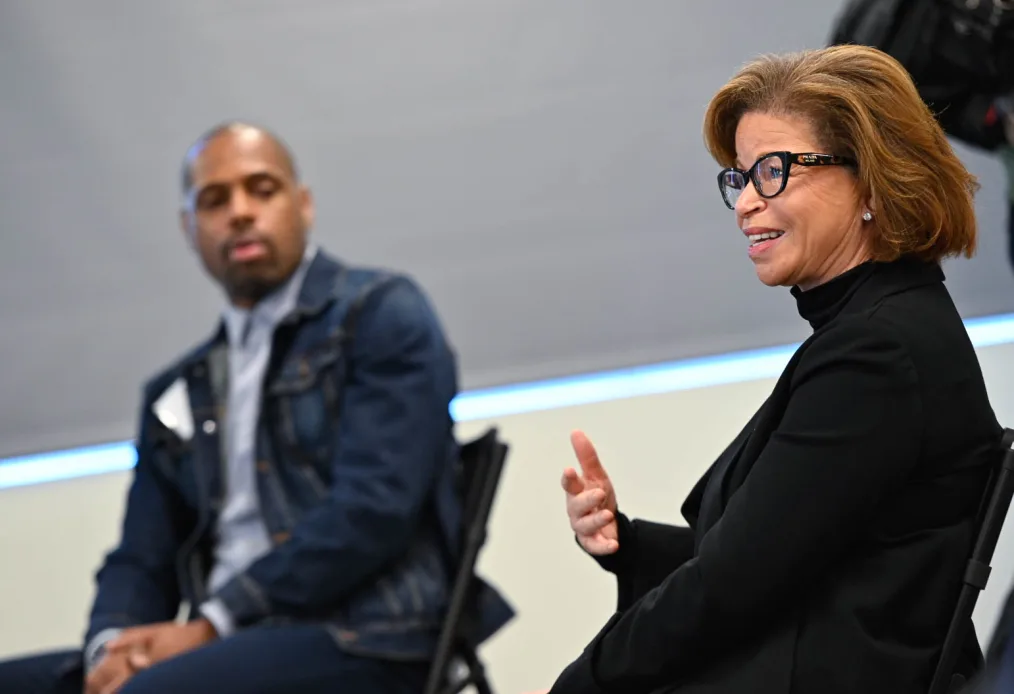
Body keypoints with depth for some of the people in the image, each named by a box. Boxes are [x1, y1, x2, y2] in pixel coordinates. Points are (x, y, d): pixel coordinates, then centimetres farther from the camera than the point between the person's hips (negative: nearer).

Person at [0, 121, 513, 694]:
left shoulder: (383, 315, 4)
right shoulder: (175, 397, 24)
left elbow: (374, 508, -9)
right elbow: (140, 561, 17)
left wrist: (208, 627, -13)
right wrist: (112, 646, -7)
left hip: (365, 641, -6)